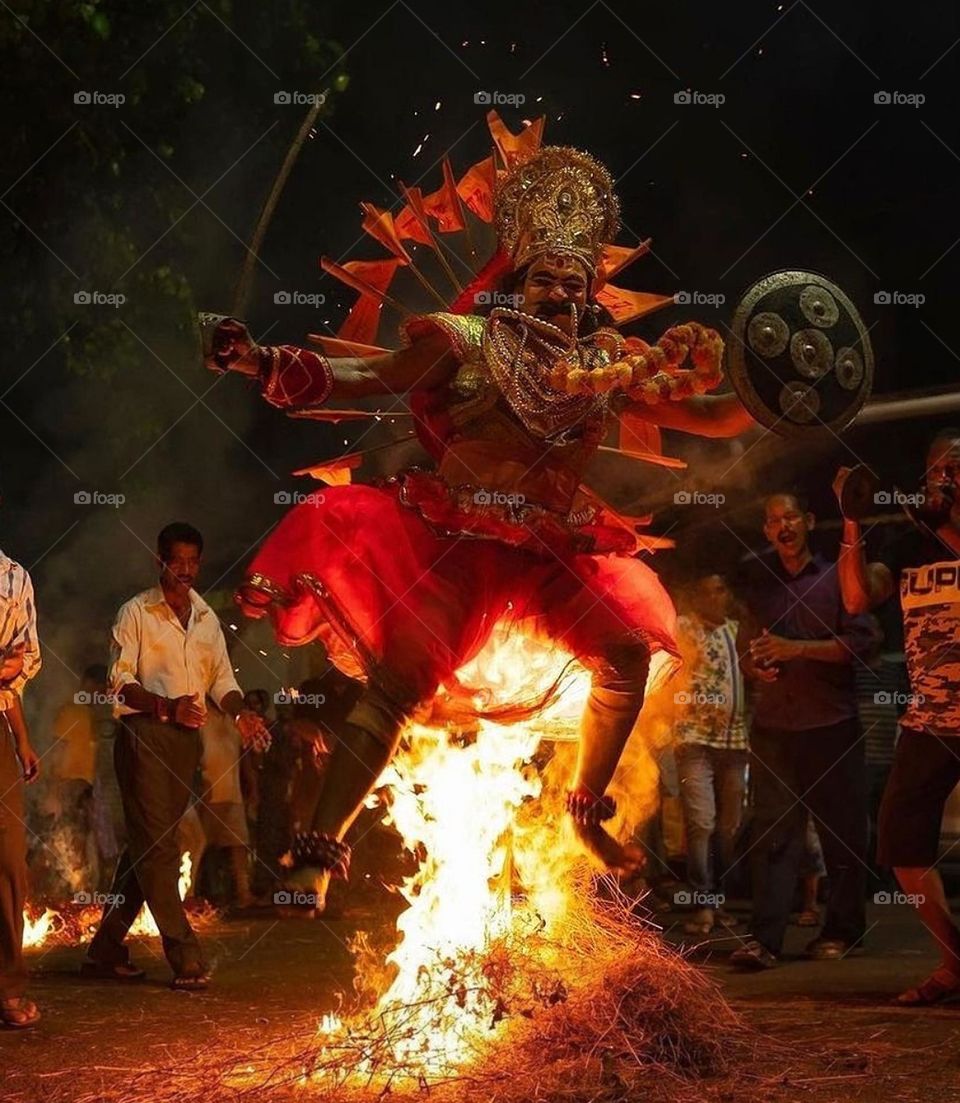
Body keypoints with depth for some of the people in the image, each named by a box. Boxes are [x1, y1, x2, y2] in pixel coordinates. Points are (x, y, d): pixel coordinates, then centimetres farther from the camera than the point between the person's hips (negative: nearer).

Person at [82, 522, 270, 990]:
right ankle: (186, 958, -10)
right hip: (144, 735, -6)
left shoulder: (207, 617, 16)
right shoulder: (136, 613, -1)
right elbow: (120, 680, -7)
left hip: (187, 739, 6)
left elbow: (221, 676, 15)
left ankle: (105, 951, 17)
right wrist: (166, 706, -22)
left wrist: (239, 713, -5)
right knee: (156, 846, -9)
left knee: (146, 845, 8)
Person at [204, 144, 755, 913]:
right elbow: (360, 378, -8)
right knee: (397, 681, -15)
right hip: (454, 541, -5)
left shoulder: (615, 365, 6)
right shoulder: (467, 342, -5)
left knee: (631, 652, 4)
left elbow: (712, 418, 9)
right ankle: (317, 857, -13)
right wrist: (261, 362, -23)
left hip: (551, 552, 5)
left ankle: (588, 812, 23)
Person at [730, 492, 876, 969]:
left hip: (831, 724, -3)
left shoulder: (836, 578, 2)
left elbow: (861, 642, -7)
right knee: (771, 832, -4)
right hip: (773, 727, 3)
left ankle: (841, 931, 15)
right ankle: (764, 938, -9)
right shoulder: (759, 586, 15)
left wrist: (797, 649, -15)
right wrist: (755, 665, -2)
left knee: (841, 831, 3)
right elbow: (746, 648, 22)